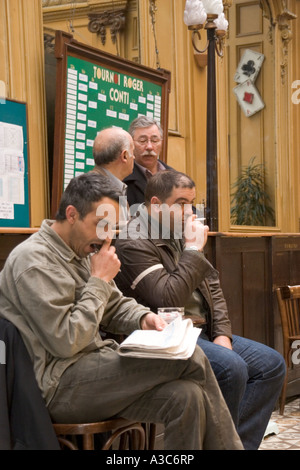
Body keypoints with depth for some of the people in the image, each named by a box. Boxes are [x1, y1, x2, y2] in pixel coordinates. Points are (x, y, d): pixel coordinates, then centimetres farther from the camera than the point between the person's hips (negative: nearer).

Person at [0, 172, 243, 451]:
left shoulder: (81, 253, 15)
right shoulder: (33, 260, -14)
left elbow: (115, 307, 25)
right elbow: (66, 342, -21)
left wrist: (143, 318, 1)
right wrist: (99, 280, -12)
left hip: (94, 367, 9)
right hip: (60, 385, -9)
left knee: (186, 398, -18)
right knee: (191, 359, -20)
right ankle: (228, 446, -3)